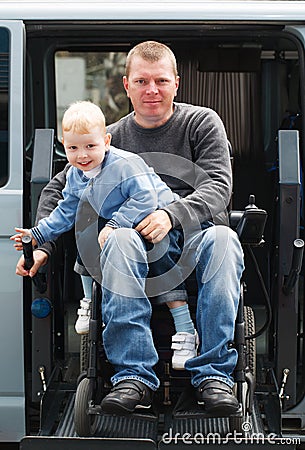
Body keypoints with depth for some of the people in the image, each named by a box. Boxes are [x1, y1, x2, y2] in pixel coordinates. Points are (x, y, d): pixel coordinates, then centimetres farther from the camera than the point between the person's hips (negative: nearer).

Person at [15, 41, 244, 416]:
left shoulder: (202, 122, 10)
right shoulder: (113, 137, 15)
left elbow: (219, 186, -4)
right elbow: (59, 188, 17)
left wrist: (172, 214, -24)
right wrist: (41, 244, -1)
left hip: (194, 233, 0)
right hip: (137, 234, 1)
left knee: (223, 238, -35)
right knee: (120, 239, -35)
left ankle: (213, 372, -31)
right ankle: (134, 374, -33)